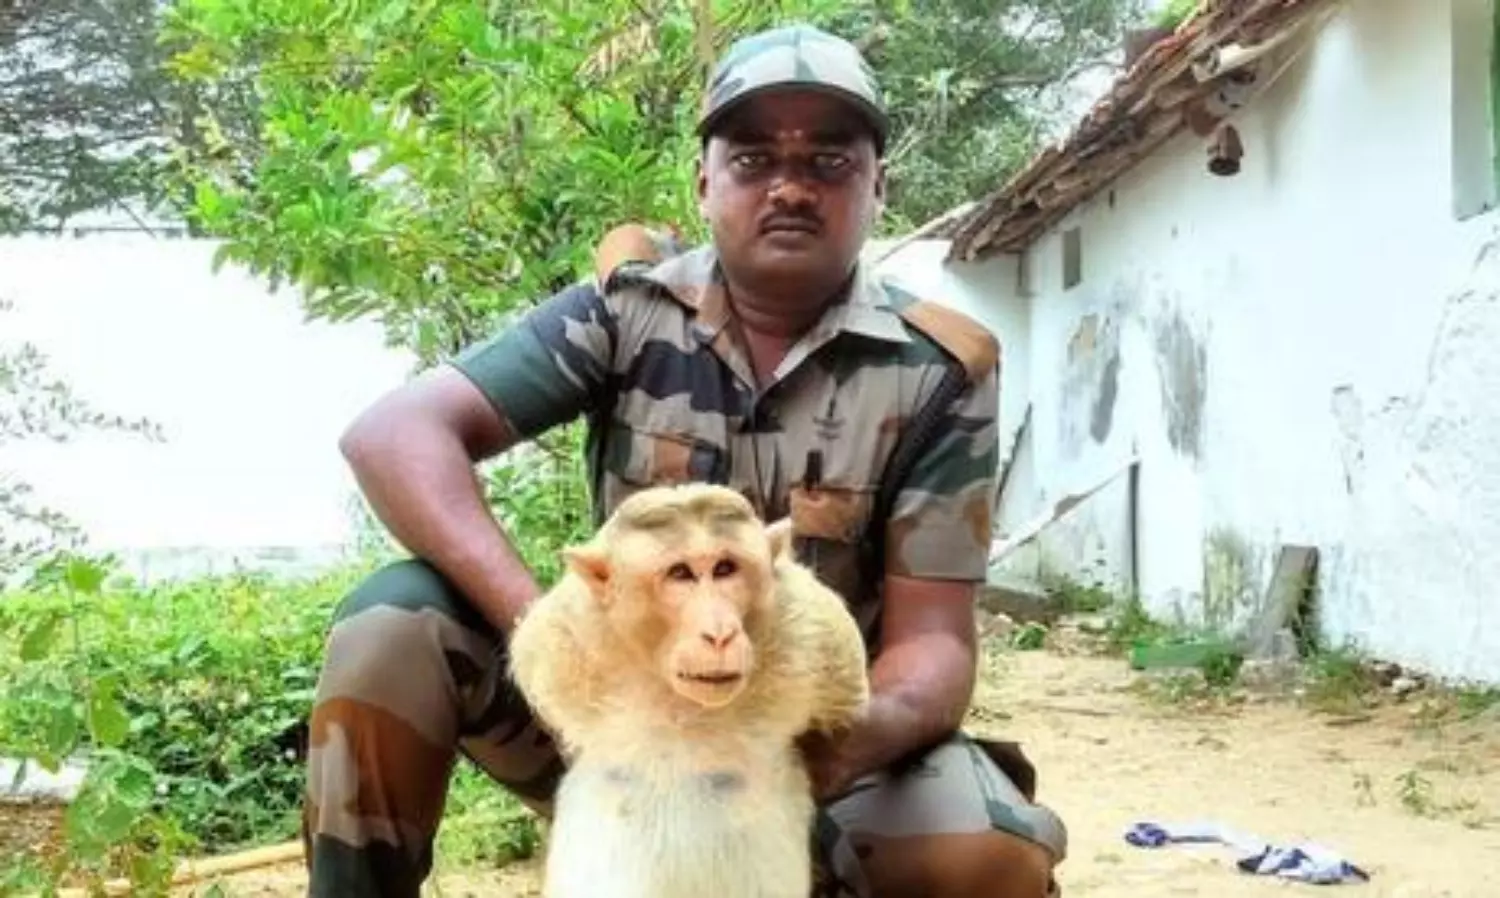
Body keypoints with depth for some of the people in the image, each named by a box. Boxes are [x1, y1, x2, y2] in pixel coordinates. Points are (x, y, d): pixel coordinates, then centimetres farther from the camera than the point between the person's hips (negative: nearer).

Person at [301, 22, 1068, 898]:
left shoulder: (934, 370, -9)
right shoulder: (629, 308, -7)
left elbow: (931, 636, -12)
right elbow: (395, 432, -17)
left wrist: (868, 732, -38)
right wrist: (536, 621, -33)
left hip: (811, 738, 0)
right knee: (394, 625, -24)